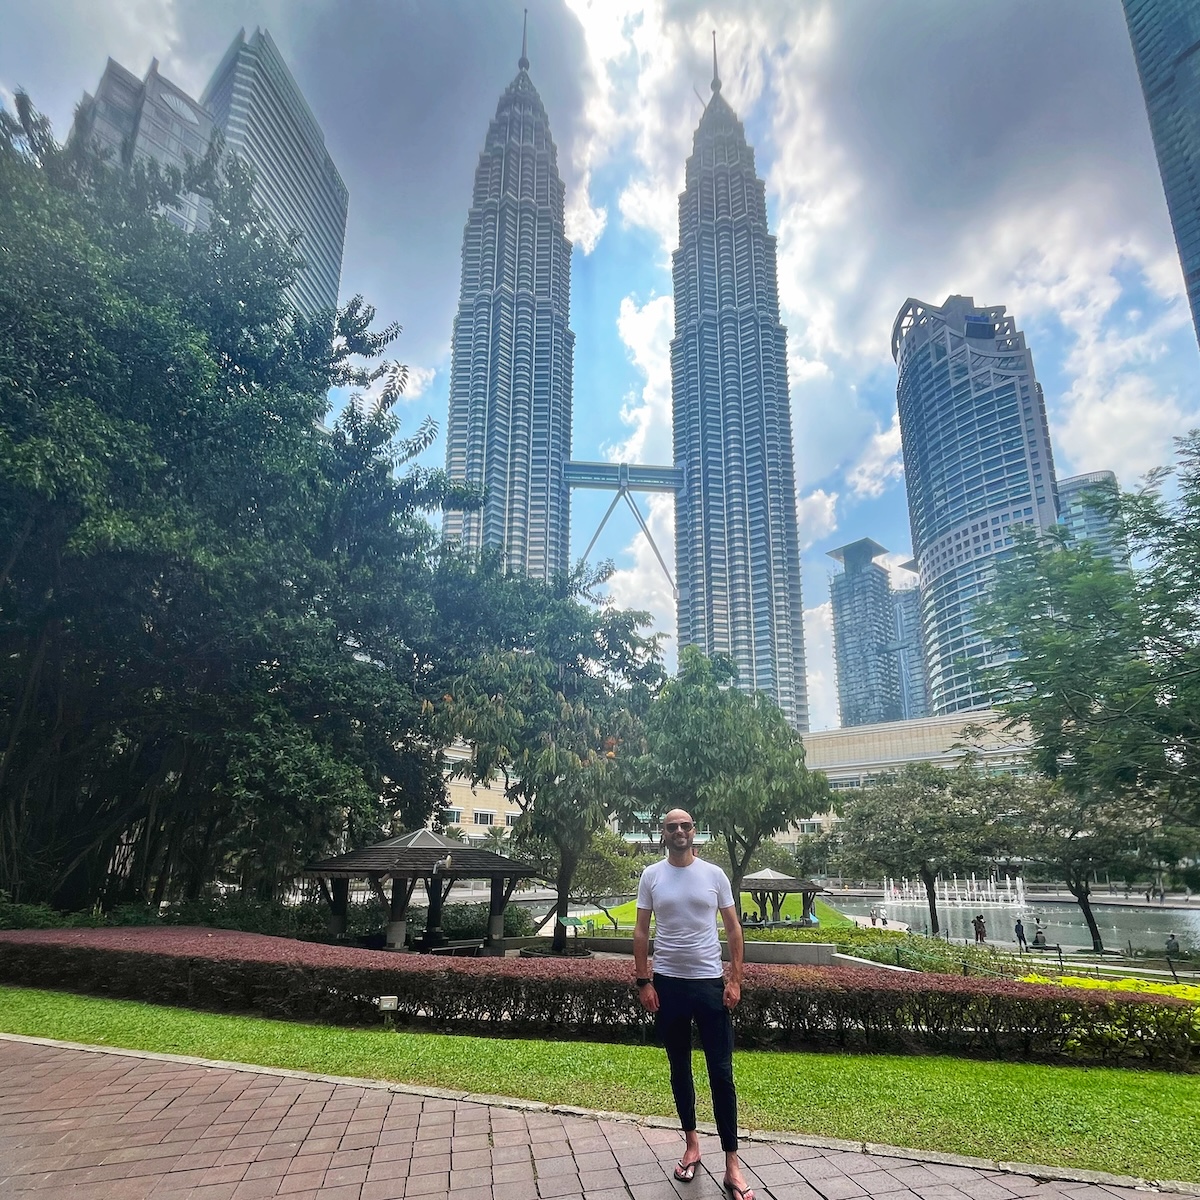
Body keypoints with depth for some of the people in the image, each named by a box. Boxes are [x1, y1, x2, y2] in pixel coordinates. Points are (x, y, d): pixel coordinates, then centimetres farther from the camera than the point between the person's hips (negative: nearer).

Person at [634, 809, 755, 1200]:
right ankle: (691, 1143, 32)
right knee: (679, 1068, 15)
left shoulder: (714, 874, -3)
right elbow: (641, 931, 0)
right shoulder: (651, 876, -3)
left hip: (710, 982, -1)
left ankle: (732, 1165, 11)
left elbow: (733, 929, 1)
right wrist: (643, 982, -5)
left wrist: (735, 980, -6)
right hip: (668, 983, 1)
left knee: (721, 1072, 2)